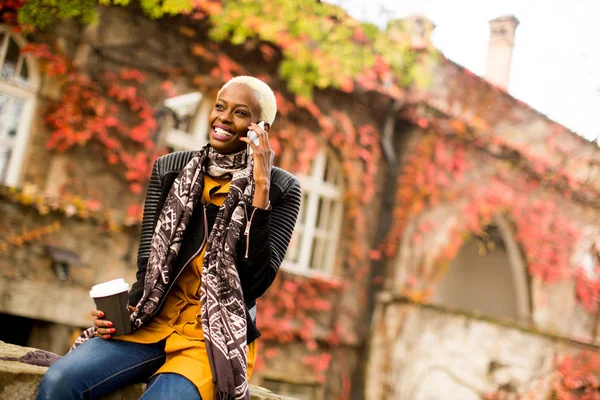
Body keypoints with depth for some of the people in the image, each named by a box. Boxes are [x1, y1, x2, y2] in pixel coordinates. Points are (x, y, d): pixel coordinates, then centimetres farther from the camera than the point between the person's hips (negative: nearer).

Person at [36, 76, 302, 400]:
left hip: (217, 336, -2)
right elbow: (148, 262, 8)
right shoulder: (170, 170, 6)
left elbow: (256, 282, -14)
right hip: (155, 321, 3)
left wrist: (261, 187, -17)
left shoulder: (281, 189, -3)